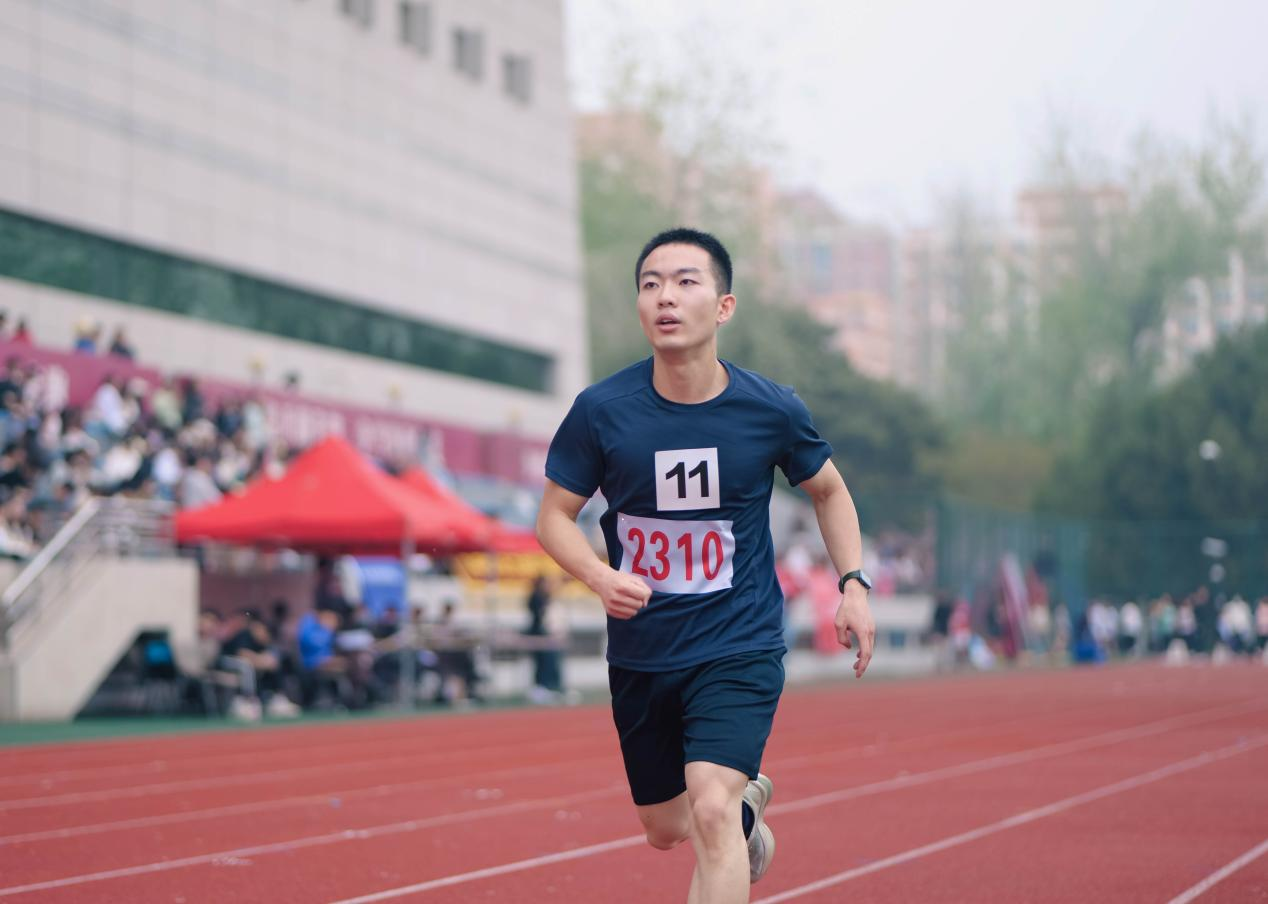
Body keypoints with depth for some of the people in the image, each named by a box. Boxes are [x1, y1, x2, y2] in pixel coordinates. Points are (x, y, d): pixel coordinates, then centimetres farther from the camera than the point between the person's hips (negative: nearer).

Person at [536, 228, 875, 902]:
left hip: (740, 650, -2)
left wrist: (853, 583, -1)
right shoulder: (601, 411, -11)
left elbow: (827, 491, 11)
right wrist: (601, 577, -21)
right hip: (640, 658, 2)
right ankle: (749, 806, 52)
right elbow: (554, 517, -2)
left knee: (711, 811, -23)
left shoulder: (771, 410, -8)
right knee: (665, 829, 18)